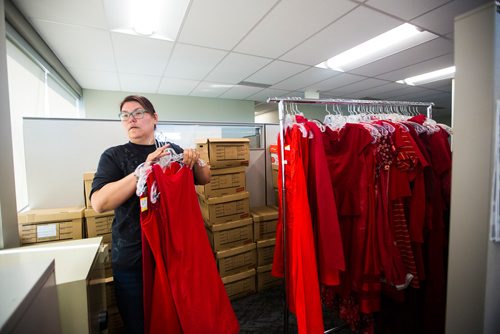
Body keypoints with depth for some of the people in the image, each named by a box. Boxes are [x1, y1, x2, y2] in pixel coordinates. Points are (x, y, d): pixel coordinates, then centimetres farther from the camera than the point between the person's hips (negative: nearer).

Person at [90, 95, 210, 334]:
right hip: (132, 258, -2)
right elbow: (99, 203, -19)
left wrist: (195, 161, -11)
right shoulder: (114, 156, -4)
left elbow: (204, 179, 10)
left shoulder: (173, 151, 4)